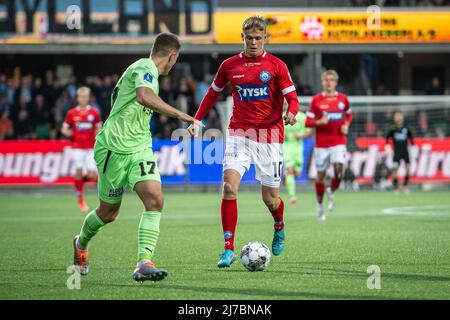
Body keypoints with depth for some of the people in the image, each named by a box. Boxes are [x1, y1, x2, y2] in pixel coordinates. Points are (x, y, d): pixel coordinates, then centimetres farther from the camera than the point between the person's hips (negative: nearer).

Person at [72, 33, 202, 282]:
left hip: (140, 149, 8)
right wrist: (179, 115, -37)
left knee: (155, 200, -14)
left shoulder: (144, 69, 15)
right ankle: (81, 244, 38)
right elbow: (144, 97, -37)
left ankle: (144, 263, -19)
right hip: (114, 148, -8)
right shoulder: (145, 68, -14)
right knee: (108, 212, 8)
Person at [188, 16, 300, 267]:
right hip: (239, 133, 1)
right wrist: (197, 120, 10)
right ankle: (229, 250, -16)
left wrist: (291, 113, -25)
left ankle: (279, 228, 39)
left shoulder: (276, 65, 0)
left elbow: (292, 98, -3)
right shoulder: (229, 65, 6)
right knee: (229, 186, -19)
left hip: (269, 136, -1)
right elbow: (213, 93, 20)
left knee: (270, 199, 2)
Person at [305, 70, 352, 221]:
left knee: (339, 172, -17)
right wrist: (319, 122, -18)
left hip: (338, 142, 0)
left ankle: (331, 192, 14)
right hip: (321, 144, 0)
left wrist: (346, 125, 4)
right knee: (321, 174, 5)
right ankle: (320, 205, 23)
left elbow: (348, 114, 24)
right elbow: (308, 122, 1)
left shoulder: (342, 99, 5)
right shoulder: (316, 100, 0)